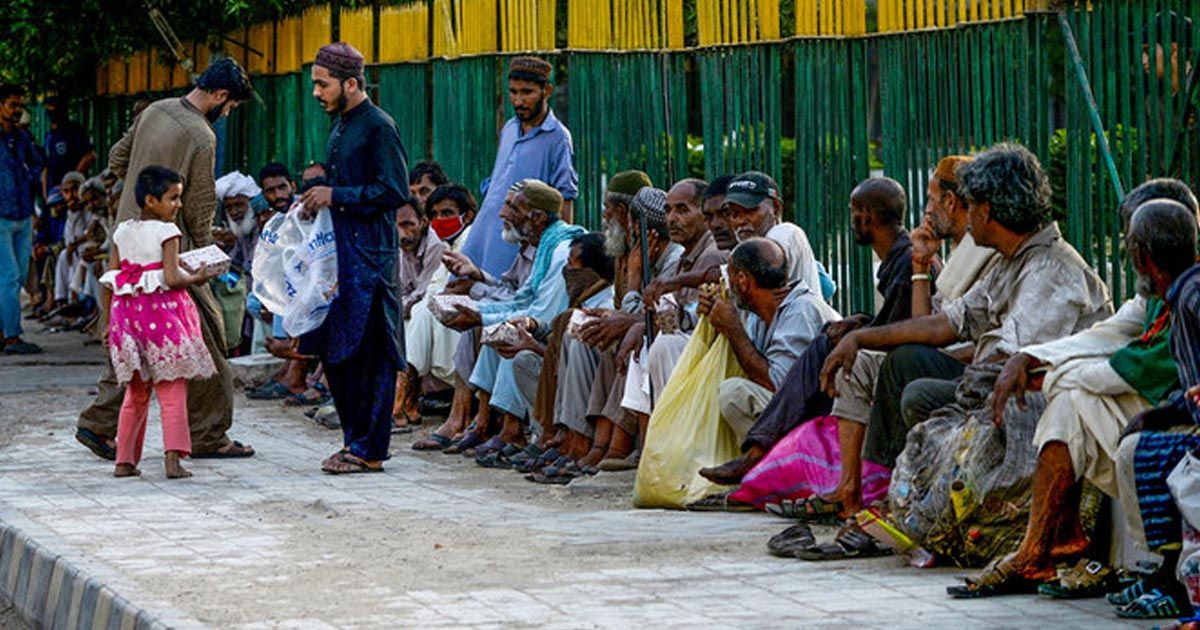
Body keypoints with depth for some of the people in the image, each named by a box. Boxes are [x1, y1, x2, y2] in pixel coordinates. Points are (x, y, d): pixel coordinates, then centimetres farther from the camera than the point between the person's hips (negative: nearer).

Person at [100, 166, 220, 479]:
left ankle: (125, 460, 15)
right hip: (163, 311, -6)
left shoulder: (123, 231, 9)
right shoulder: (166, 232, -9)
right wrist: (197, 277, -1)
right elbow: (172, 279, -17)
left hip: (128, 311, 6)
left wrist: (109, 321, 17)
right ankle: (173, 458, -12)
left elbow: (110, 278, 10)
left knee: (135, 392, 15)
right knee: (172, 391, -3)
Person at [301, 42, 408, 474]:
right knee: (334, 351, 11)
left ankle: (369, 451, -1)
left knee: (369, 354, -5)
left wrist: (336, 196, -16)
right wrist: (319, 197, 9)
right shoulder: (340, 125, 17)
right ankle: (354, 439, 20)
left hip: (370, 256, -10)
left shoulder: (378, 127, -11)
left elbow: (394, 191, -18)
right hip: (339, 252, 10)